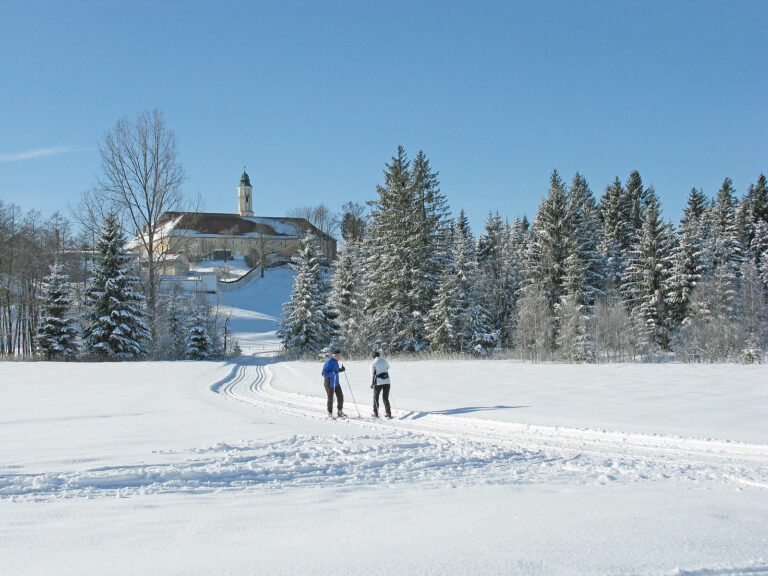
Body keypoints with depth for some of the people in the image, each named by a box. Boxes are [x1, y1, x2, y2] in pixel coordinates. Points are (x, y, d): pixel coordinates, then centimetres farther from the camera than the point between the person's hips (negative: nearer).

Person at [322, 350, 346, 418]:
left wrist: (341, 369, 2)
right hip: (330, 383, -8)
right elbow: (324, 374, -23)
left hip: (336, 383, 8)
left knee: (340, 397, 9)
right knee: (330, 399, 1)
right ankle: (330, 414, 15)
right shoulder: (329, 362, -22)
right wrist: (332, 373, -36)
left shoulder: (335, 361, 5)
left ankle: (340, 412, 22)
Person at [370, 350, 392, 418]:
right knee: (386, 398, 14)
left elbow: (372, 374, -8)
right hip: (387, 381, 3)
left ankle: (376, 413, 9)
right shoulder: (384, 361, 11)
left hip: (378, 382, -3)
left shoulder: (373, 363, -1)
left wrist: (372, 383, -5)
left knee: (375, 397, 13)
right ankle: (388, 413, 7)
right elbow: (388, 367, 34)